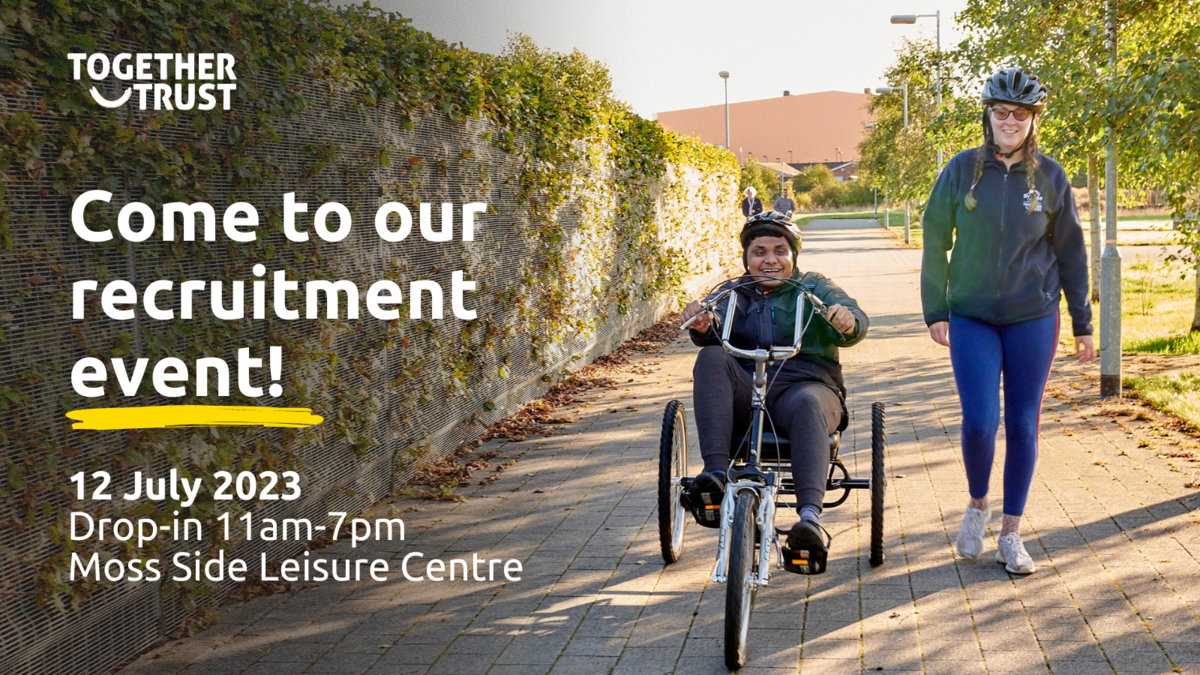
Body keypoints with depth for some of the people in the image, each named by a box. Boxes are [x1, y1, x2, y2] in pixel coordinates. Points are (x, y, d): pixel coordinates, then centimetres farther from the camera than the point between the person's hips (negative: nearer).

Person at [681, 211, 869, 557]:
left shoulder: (814, 288, 14)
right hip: (744, 394, 2)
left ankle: (810, 516, -52)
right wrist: (703, 326, -29)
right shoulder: (732, 292, 19)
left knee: (806, 403, -36)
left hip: (805, 384, -2)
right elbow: (715, 326, -4)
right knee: (712, 358, -26)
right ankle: (715, 471, -36)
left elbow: (855, 322, -5)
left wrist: (848, 322, -31)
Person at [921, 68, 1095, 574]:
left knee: (1023, 424, 4)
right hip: (972, 318, -1)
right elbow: (935, 241, 4)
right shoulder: (962, 170, -1)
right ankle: (977, 505, 19)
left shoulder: (1050, 178, 1)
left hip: (1033, 319, 1)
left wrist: (1082, 324, 8)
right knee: (979, 421, -10)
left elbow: (1071, 253, 8)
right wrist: (935, 311, 0)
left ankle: (1011, 535, 17)